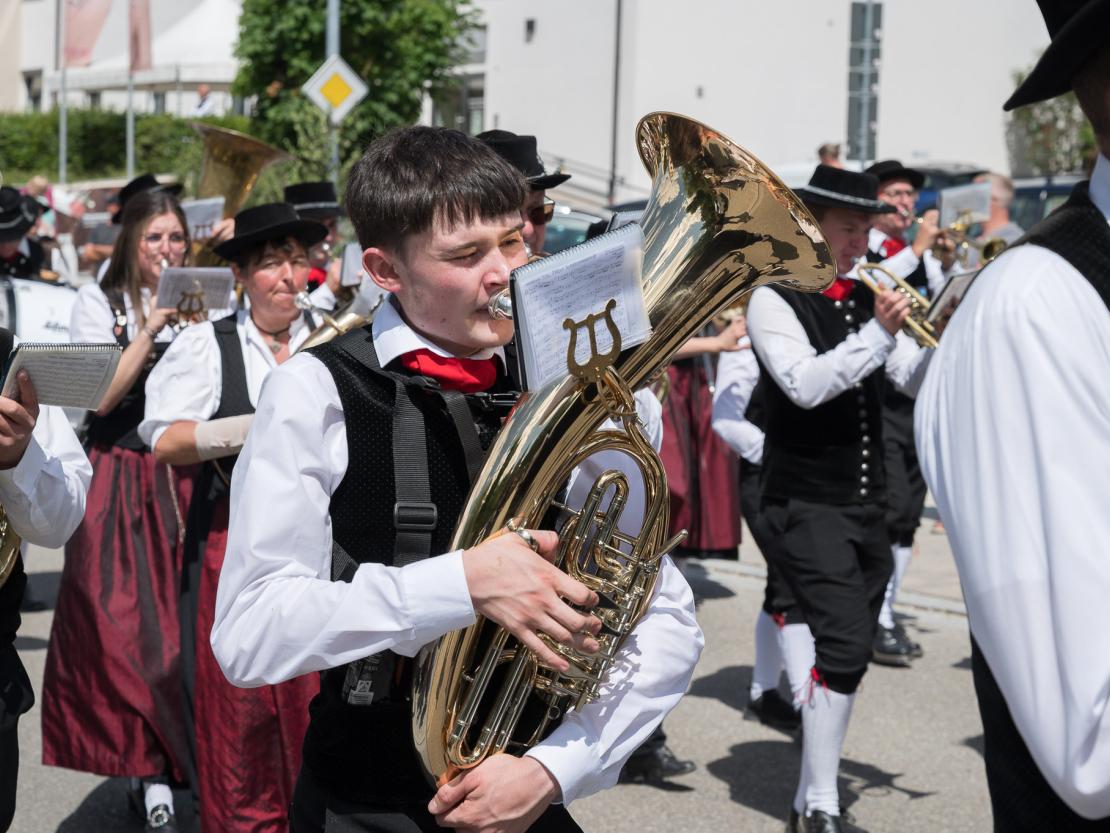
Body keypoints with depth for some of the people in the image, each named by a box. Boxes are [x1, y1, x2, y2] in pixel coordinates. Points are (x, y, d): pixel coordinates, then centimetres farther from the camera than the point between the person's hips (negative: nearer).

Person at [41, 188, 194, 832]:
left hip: (184, 476, 2)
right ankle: (151, 765, 1)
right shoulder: (100, 300, 3)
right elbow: (101, 395, -8)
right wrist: (150, 329, -14)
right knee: (122, 620, -6)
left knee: (184, 616, -2)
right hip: (121, 481, -2)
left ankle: (170, 761, 10)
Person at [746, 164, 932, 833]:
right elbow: (805, 384, -22)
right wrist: (876, 333, -28)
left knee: (850, 649, 12)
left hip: (867, 502, 7)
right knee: (845, 643, -18)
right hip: (807, 504, -7)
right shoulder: (774, 299, -8)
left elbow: (916, 379, 6)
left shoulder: (866, 297, 11)